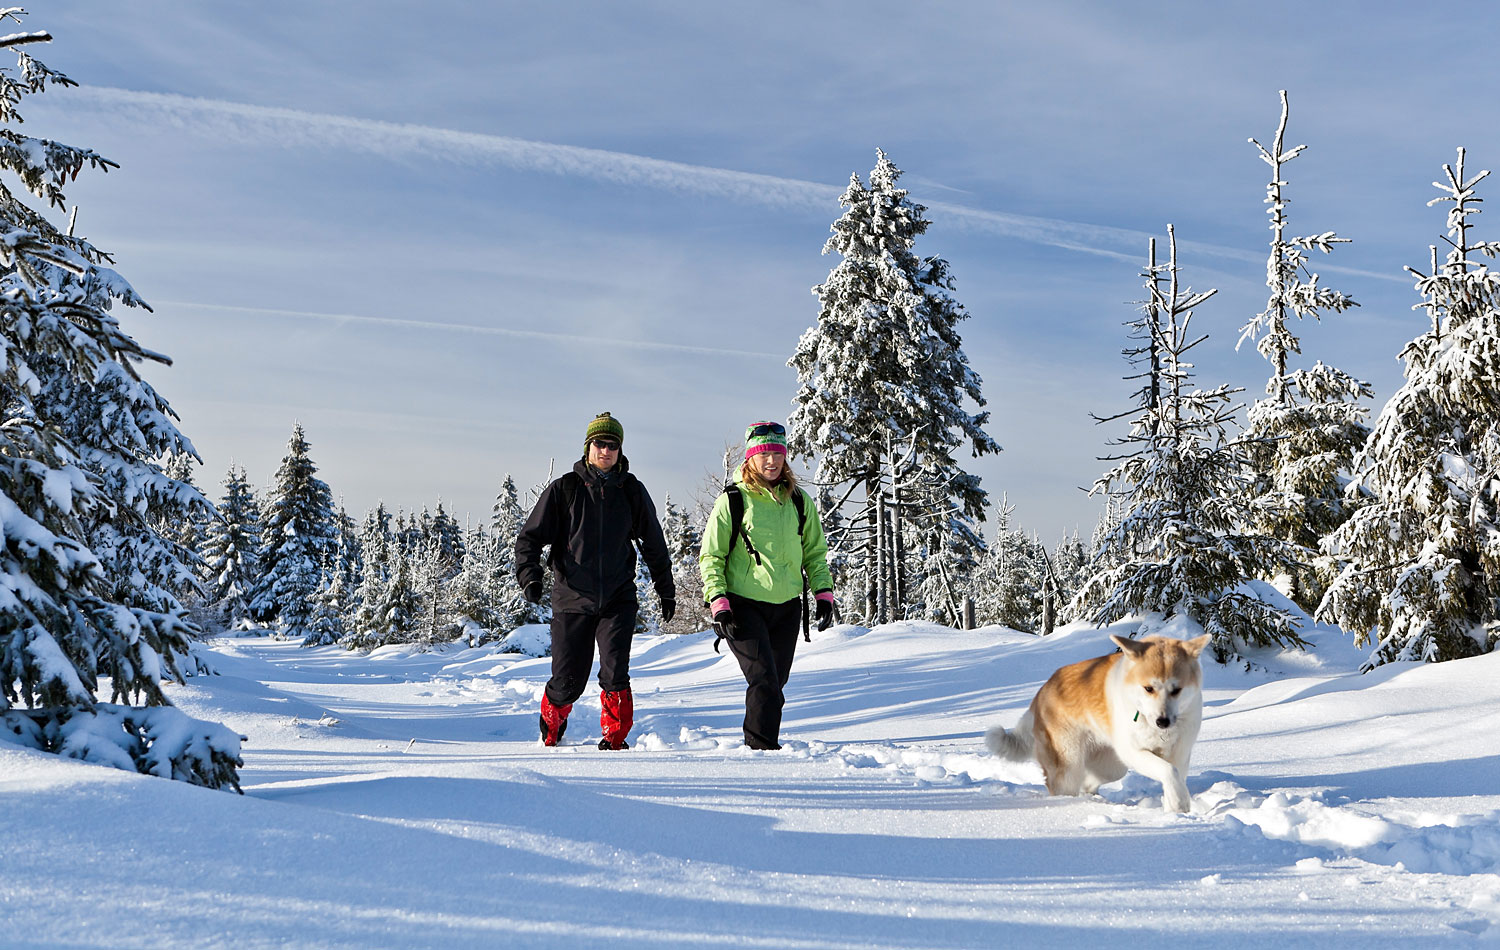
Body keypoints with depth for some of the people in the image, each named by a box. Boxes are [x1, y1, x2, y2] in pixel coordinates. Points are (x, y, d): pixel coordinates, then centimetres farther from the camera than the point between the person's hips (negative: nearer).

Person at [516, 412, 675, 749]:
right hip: (572, 598, -1)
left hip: (618, 598, 1)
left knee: (615, 672, -16)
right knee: (568, 681, 6)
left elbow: (654, 544, 16)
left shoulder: (632, 491, 5)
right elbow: (531, 535, 1)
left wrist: (666, 591, 22)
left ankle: (615, 737, 2)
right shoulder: (564, 489, 0)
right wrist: (529, 574, -17)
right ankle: (551, 728, 36)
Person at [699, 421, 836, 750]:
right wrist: (718, 601, -10)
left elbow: (815, 552, 18)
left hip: (787, 606, 4)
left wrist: (824, 592, 6)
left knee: (775, 683, 10)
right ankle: (761, 747, -7)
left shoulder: (799, 501, 8)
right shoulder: (732, 501, -3)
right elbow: (710, 556, 0)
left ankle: (762, 741, 25)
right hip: (744, 605, -4)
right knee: (764, 682, -15)